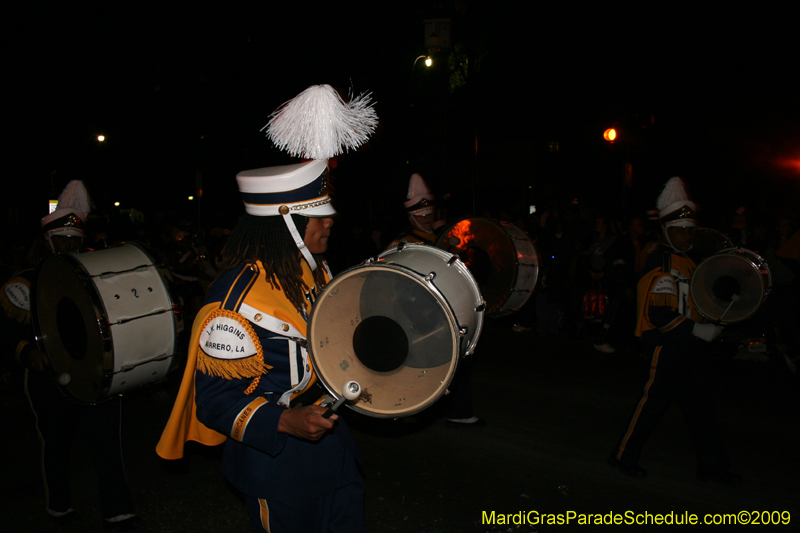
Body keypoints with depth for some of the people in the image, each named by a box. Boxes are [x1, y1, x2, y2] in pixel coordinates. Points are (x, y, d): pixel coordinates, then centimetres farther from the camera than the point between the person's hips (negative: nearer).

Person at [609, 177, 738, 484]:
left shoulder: (688, 262, 17)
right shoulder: (661, 263, -13)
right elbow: (659, 314, -21)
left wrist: (715, 323, 11)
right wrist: (698, 330, -21)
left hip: (690, 347, 9)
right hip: (666, 347, -9)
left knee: (701, 407, 12)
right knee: (654, 402, -2)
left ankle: (712, 466, 21)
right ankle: (624, 456, 12)